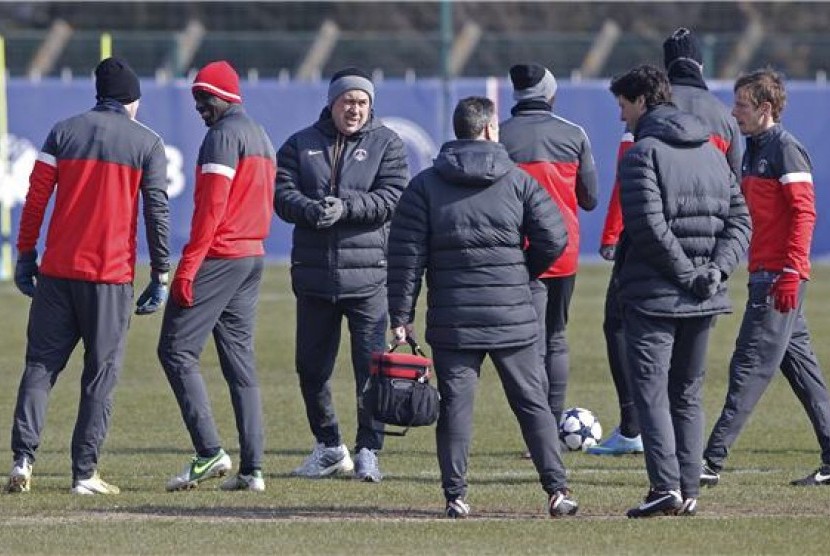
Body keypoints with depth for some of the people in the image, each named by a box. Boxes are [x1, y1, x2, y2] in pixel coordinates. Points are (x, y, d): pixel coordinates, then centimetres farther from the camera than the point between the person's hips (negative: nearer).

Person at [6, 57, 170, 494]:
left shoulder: (64, 131, 7)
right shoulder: (147, 142, 2)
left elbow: (36, 197, 3)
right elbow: (157, 211, -1)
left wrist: (25, 255, 10)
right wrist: (160, 277, 3)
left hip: (57, 270, 2)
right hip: (111, 277, -2)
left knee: (40, 362, 7)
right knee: (101, 372, 4)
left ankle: (23, 459, -7)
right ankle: (85, 473, 0)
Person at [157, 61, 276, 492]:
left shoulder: (223, 135, -11)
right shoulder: (262, 138, 19)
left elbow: (211, 207, -18)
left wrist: (187, 267, -20)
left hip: (218, 257, -9)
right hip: (253, 255, 9)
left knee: (177, 350, -6)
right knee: (240, 361, 9)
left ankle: (210, 452, -14)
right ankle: (251, 469, 4)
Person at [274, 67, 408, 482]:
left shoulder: (386, 144, 4)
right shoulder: (300, 145, 10)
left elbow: (391, 199, -8)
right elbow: (283, 195, -1)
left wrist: (346, 207, -22)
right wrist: (310, 209, -22)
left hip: (368, 275, -3)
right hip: (313, 274, 3)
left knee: (372, 364, -5)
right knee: (311, 365, 9)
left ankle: (368, 449, 5)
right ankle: (328, 447, 25)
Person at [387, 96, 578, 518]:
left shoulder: (425, 185, 3)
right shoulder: (517, 181, 2)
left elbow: (406, 254, -2)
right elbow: (553, 238, -1)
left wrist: (400, 316, 0)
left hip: (451, 321, 0)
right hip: (512, 317, 0)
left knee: (455, 405, 4)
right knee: (533, 402, 6)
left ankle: (456, 495, 0)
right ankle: (557, 490, 1)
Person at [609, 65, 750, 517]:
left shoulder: (643, 152, -10)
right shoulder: (711, 152, 13)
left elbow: (648, 225, -21)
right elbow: (740, 219, 9)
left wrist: (686, 272, -15)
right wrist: (715, 268, -2)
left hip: (653, 294, -7)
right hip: (703, 298, 7)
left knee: (651, 391, -5)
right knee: (688, 394, 13)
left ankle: (666, 485, -17)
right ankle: (689, 492, 9)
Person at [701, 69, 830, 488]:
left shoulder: (785, 148, -11)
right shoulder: (754, 149, 18)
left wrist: (790, 272, -23)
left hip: (780, 277, -10)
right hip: (766, 276, 10)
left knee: (750, 367, -10)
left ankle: (712, 461, -14)